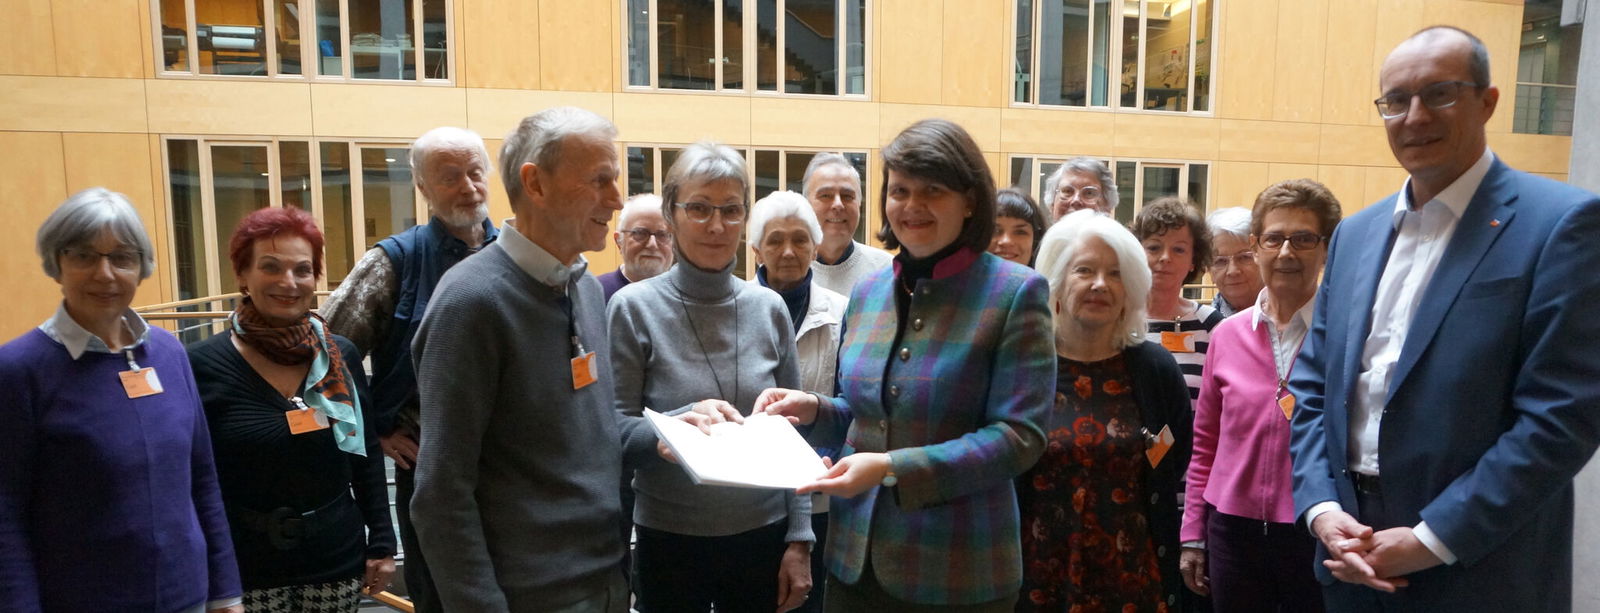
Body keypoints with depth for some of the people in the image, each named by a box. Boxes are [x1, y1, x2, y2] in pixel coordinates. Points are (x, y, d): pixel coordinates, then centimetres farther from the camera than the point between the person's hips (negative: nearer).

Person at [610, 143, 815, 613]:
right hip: (669, 540, -2)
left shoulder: (769, 308, 0)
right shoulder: (634, 307, -9)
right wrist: (684, 420, -27)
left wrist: (799, 540, 1)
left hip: (764, 535, 3)